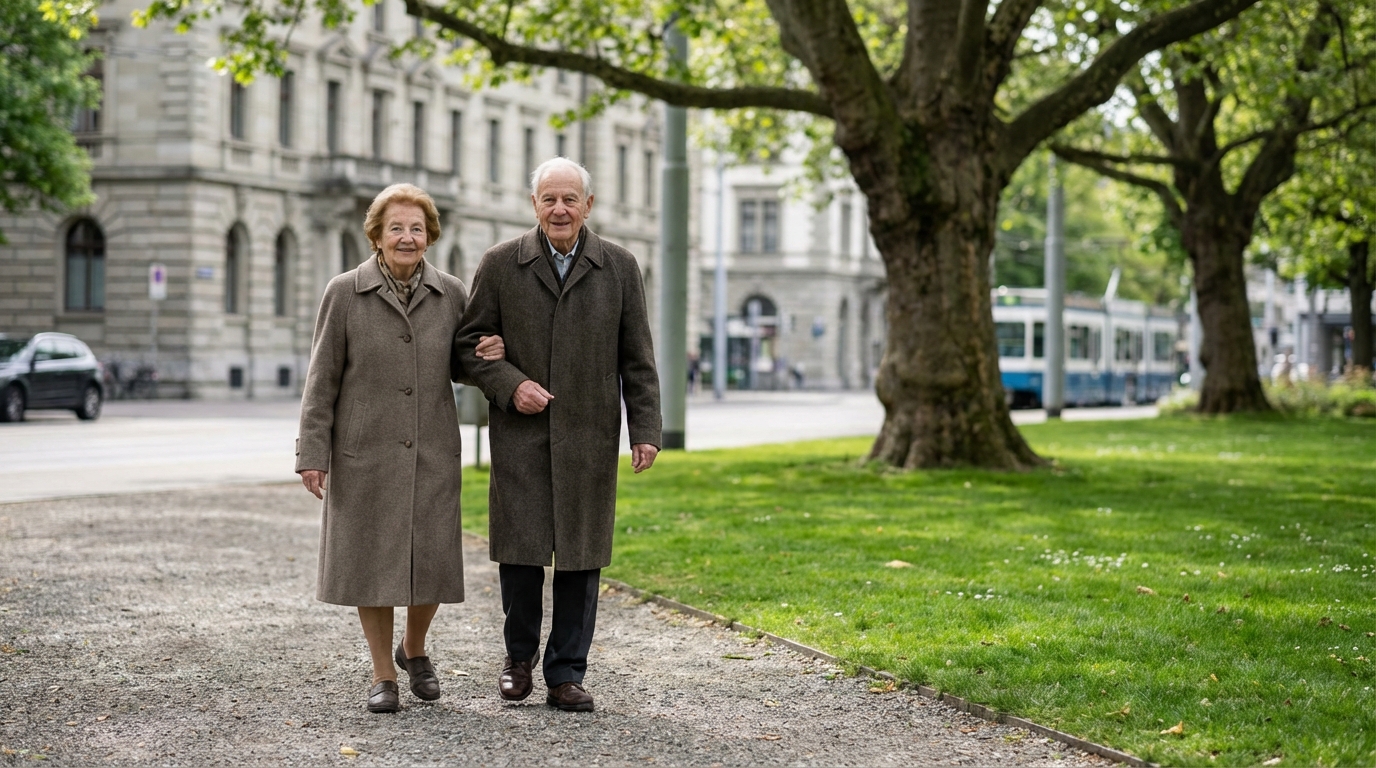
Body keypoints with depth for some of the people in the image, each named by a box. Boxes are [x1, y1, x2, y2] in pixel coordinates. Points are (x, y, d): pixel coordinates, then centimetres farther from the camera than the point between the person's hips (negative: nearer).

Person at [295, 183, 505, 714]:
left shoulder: (451, 294, 4)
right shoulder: (344, 293, -3)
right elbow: (322, 380, -2)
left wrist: (484, 356, -6)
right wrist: (312, 454, -6)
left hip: (432, 452, 2)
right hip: (365, 452, -2)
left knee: (432, 562, 4)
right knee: (371, 561, 4)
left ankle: (414, 648, 32)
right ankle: (382, 674, 20)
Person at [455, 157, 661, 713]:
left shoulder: (619, 267, 5)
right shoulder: (500, 264, 3)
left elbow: (636, 358, 6)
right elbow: (470, 342, 7)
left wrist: (645, 430, -1)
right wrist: (509, 384, -10)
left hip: (589, 437, 1)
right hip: (520, 435, -1)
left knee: (581, 554, 2)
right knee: (520, 547, 0)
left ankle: (566, 675, 11)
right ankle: (520, 653, 23)